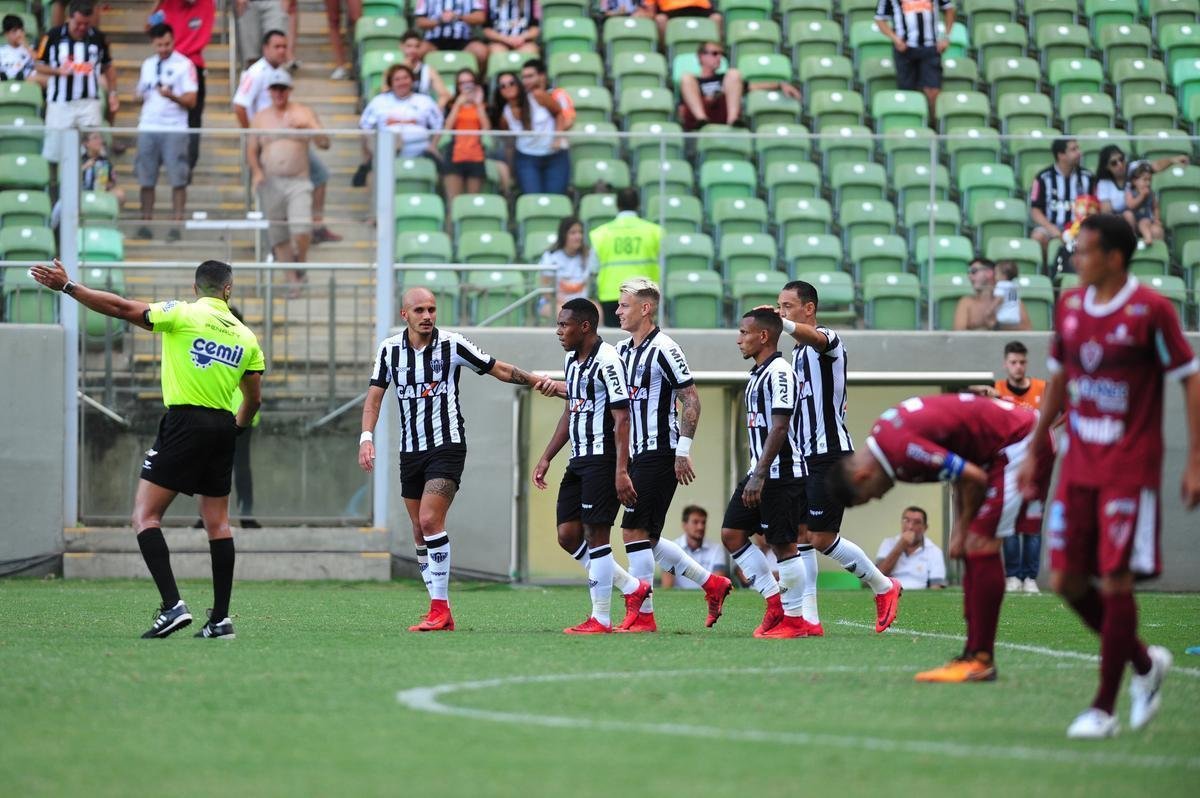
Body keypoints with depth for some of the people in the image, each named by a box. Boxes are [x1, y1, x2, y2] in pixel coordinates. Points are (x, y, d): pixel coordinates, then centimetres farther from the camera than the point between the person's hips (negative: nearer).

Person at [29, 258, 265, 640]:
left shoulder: (184, 314, -5)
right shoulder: (246, 337, 9)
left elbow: (122, 308, -8)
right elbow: (254, 397, 15)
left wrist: (67, 286, -1)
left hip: (184, 421, -6)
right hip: (223, 429, 6)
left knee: (145, 516, -4)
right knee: (217, 524, 12)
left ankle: (172, 605, -19)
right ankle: (220, 618, 10)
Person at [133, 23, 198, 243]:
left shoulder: (184, 65, 0)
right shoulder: (148, 65, 17)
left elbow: (191, 100, -5)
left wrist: (172, 96, -22)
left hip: (174, 128, -5)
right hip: (148, 126, 5)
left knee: (177, 179, -7)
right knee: (146, 178, 3)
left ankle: (176, 224, -6)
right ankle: (145, 222, 8)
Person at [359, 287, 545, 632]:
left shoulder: (452, 345, -6)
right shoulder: (389, 349, 3)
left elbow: (501, 370, 1)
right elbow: (374, 397, 7)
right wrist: (366, 438, -7)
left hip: (447, 445, -5)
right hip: (410, 450, 5)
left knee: (430, 520, -19)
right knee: (420, 532, 5)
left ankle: (440, 609, -15)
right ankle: (440, 613, 13)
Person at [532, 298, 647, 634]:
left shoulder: (607, 360, -14)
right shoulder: (572, 360, 15)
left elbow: (621, 418, -17)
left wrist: (621, 471, -22)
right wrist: (546, 458, 21)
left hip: (602, 459, -10)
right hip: (578, 460, 10)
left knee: (595, 534, -7)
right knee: (567, 535, 5)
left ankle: (601, 618, -1)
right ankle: (632, 587, 17)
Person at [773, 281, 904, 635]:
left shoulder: (829, 341, -10)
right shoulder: (797, 351, 17)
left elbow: (816, 337, -37)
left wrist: (783, 323, -58)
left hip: (829, 453, -9)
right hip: (802, 457, 9)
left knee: (823, 539, -8)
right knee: (799, 535, 1)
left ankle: (883, 587, 11)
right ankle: (809, 618, 2)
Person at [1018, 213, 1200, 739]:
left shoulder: (1150, 310, -11)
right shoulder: (1071, 306, 7)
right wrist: (1035, 451, 19)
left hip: (1131, 471, -6)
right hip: (1078, 467, 6)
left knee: (1116, 582, -8)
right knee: (1066, 582, 3)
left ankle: (1104, 709, 1)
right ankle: (1145, 663, 25)